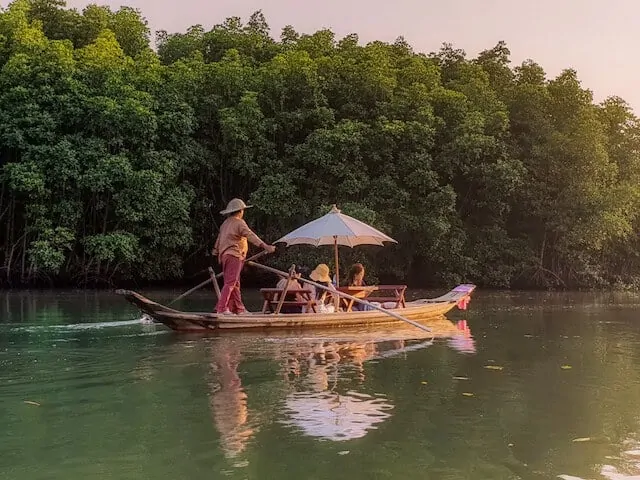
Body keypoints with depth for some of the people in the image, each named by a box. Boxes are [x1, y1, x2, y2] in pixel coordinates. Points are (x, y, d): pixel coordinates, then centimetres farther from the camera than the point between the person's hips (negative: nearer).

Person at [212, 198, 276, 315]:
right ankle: (221, 308, -16)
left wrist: (215, 250, 44)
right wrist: (265, 246, -30)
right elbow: (251, 236, -22)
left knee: (235, 283, 13)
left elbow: (219, 238, 29)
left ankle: (238, 308, 16)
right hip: (234, 256, -9)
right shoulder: (239, 223, -9)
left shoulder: (225, 223, 18)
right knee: (230, 283, -11)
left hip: (224, 255, 9)